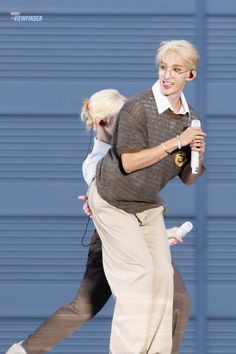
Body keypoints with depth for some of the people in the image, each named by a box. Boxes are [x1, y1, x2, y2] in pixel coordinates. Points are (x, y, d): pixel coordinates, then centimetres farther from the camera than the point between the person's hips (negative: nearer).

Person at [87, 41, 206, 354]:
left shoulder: (191, 118, -2)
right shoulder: (137, 108, -23)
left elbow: (187, 178, 4)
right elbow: (129, 163, -27)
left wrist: (198, 156, -18)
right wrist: (176, 142, -27)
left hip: (148, 205, 7)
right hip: (113, 201, -7)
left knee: (162, 274, 3)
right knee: (139, 270, -14)